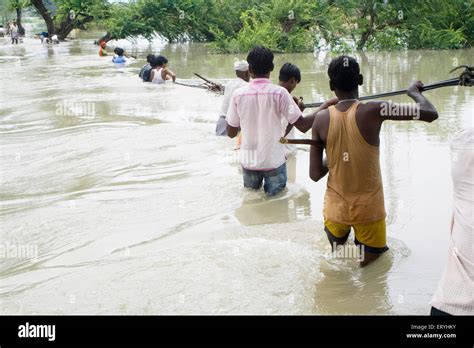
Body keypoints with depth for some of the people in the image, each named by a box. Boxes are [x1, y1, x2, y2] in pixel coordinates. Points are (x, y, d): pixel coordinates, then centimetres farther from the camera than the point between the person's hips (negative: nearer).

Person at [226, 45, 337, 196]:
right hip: (274, 161, -2)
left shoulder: (238, 94, -7)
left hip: (248, 161, 2)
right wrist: (325, 106, -2)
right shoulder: (279, 93, -13)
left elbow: (231, 133, 0)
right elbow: (303, 126, -14)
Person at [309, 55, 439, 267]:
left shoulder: (322, 119, -9)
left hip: (335, 209, 2)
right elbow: (431, 114, -15)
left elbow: (315, 174, -7)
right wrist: (415, 92, 5)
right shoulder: (373, 111, -17)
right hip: (369, 210, -2)